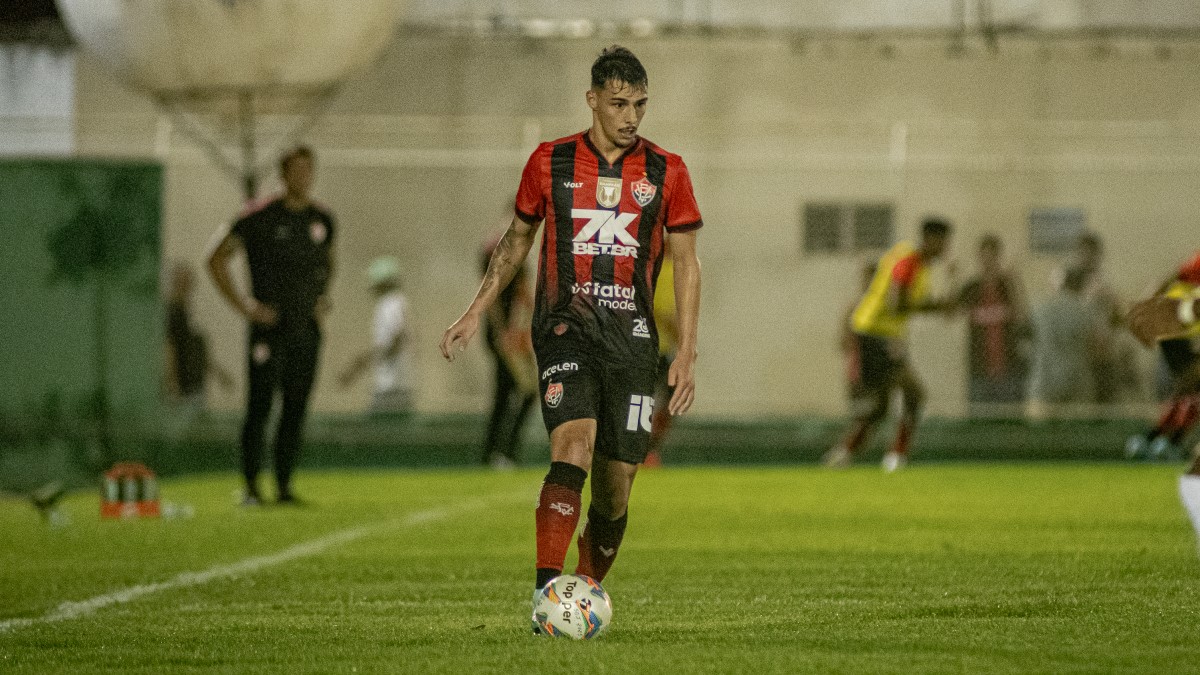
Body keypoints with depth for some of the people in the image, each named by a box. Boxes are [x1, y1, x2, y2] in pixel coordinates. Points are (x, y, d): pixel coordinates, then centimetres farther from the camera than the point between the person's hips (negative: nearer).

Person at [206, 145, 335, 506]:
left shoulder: (322, 220, 9)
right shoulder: (260, 217, -7)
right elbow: (217, 259, -3)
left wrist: (323, 297, 13)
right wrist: (243, 305, -7)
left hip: (307, 327, 5)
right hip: (270, 327, -5)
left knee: (296, 409, 5)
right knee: (259, 406, -7)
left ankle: (284, 486, 11)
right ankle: (251, 486, -3)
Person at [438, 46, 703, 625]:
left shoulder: (666, 172, 5)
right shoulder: (550, 162, 5)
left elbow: (686, 264, 7)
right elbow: (517, 240, 19)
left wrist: (686, 355, 1)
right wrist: (475, 313, 15)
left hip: (632, 338, 2)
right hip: (566, 331, -2)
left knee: (616, 484, 2)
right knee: (572, 447, -25)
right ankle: (547, 593, -33)